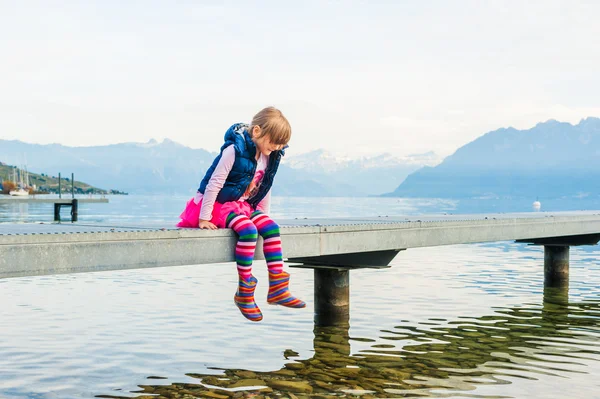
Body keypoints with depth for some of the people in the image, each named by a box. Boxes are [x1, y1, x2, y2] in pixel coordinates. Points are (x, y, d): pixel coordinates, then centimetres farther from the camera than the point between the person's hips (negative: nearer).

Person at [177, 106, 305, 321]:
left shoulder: (270, 157, 2)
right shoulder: (235, 150, -22)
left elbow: (264, 189, 15)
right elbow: (214, 183, -21)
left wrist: (264, 215, 13)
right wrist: (204, 218, -20)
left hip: (244, 206, 7)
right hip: (219, 204, -7)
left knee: (271, 228, -16)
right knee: (248, 230, -31)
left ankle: (277, 288, -14)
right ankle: (244, 292, -23)